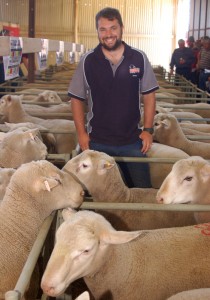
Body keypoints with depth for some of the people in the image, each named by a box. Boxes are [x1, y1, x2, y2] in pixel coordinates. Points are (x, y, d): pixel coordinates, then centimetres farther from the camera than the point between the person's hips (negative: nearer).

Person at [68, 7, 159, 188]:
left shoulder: (139, 58, -5)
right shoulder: (87, 61, -6)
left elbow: (149, 95, 2)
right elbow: (77, 98, 0)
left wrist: (148, 130, -3)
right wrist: (81, 133, -4)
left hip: (133, 140, 0)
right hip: (97, 141, 0)